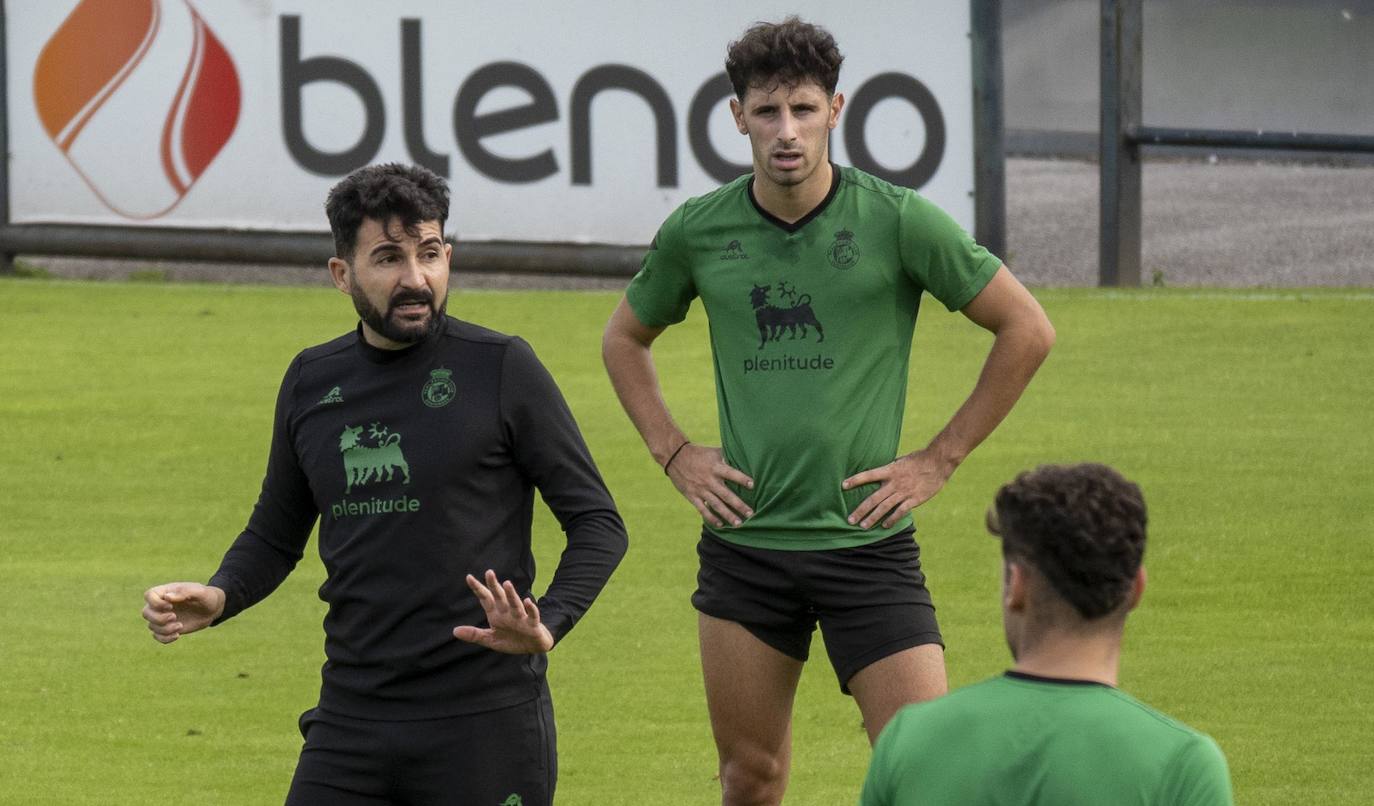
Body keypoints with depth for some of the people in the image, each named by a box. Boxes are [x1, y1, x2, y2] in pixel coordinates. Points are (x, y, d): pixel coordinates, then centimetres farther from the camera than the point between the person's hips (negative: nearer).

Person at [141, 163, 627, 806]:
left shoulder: (501, 368, -4)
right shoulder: (311, 382, 9)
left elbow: (598, 524, -2)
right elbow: (275, 533, 21)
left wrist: (546, 626, -19)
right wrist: (217, 597, 0)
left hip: (486, 721, -4)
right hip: (352, 719, 4)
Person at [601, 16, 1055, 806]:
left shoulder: (897, 221, -8)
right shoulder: (698, 231, 2)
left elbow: (1028, 330, -1)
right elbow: (625, 338, 22)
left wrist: (940, 459, -2)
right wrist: (674, 452, 9)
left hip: (867, 541, -3)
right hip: (743, 543, 3)